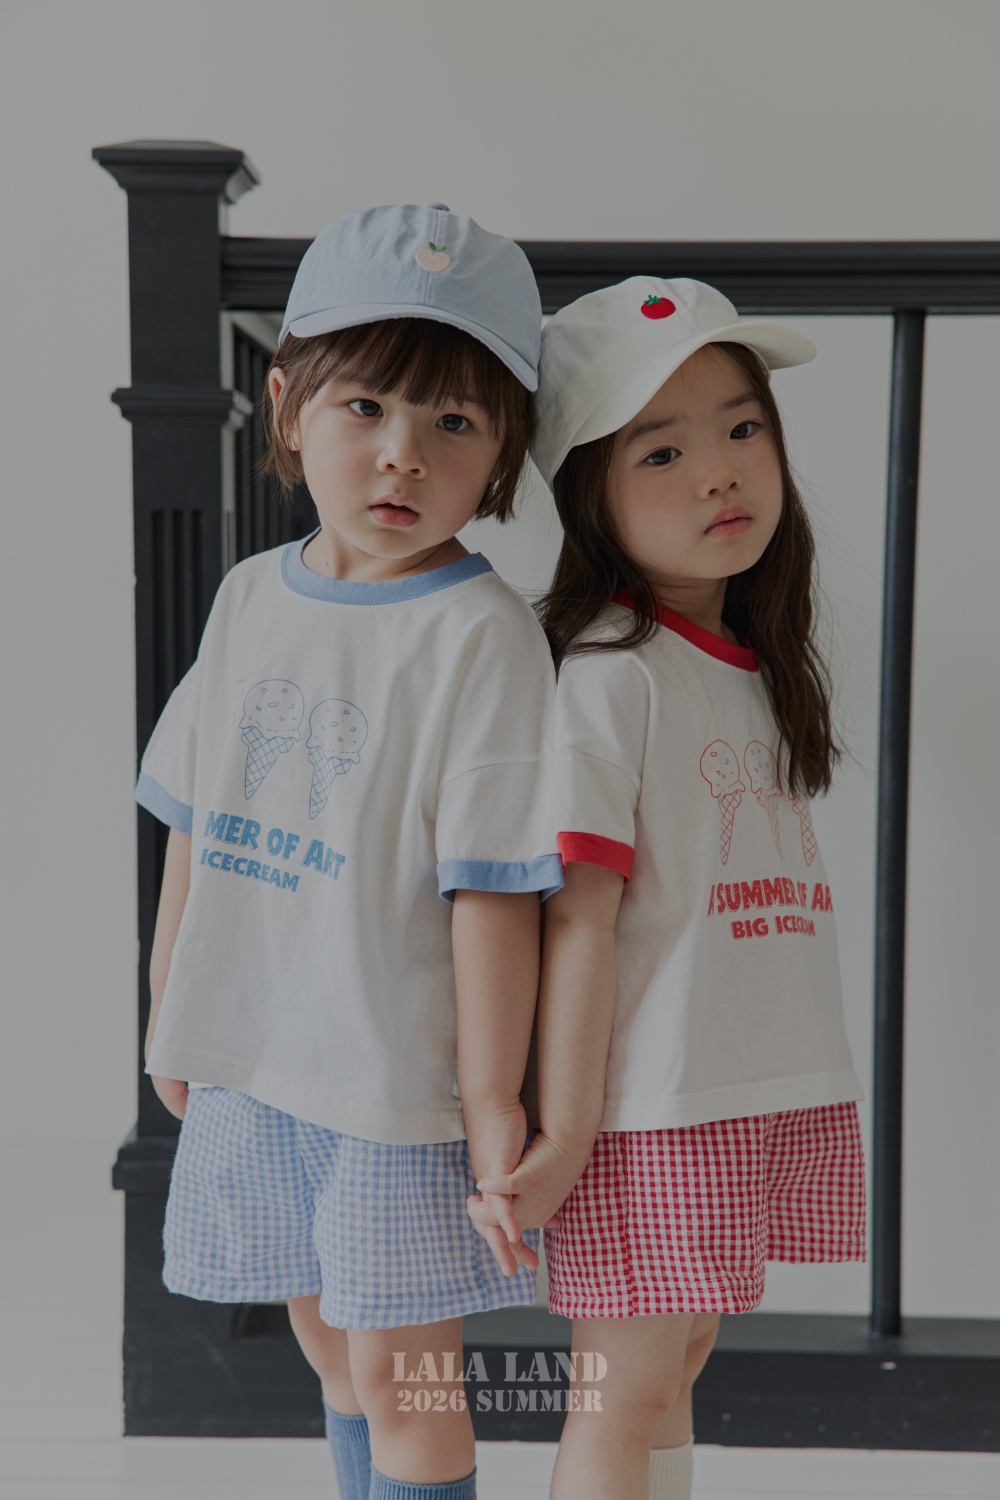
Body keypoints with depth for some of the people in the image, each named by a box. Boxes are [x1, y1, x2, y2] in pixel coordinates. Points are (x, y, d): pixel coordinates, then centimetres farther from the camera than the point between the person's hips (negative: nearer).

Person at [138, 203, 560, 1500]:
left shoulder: (484, 635, -16)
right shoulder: (252, 596, 3)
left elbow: (493, 886, -17)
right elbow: (195, 823, 11)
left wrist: (491, 1099, -15)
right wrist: (168, 1010, 16)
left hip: (402, 1082, -6)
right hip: (255, 1064, 6)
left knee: (402, 1374, 7)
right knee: (328, 1342, 21)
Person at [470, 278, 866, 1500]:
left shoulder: (758, 663, 10)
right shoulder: (609, 674, -14)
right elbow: (580, 916, -17)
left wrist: (793, 1085, 10)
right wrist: (565, 1132, -17)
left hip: (776, 1089, 7)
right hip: (652, 1105, -7)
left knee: (678, 1355, 17)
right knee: (628, 1387, 3)